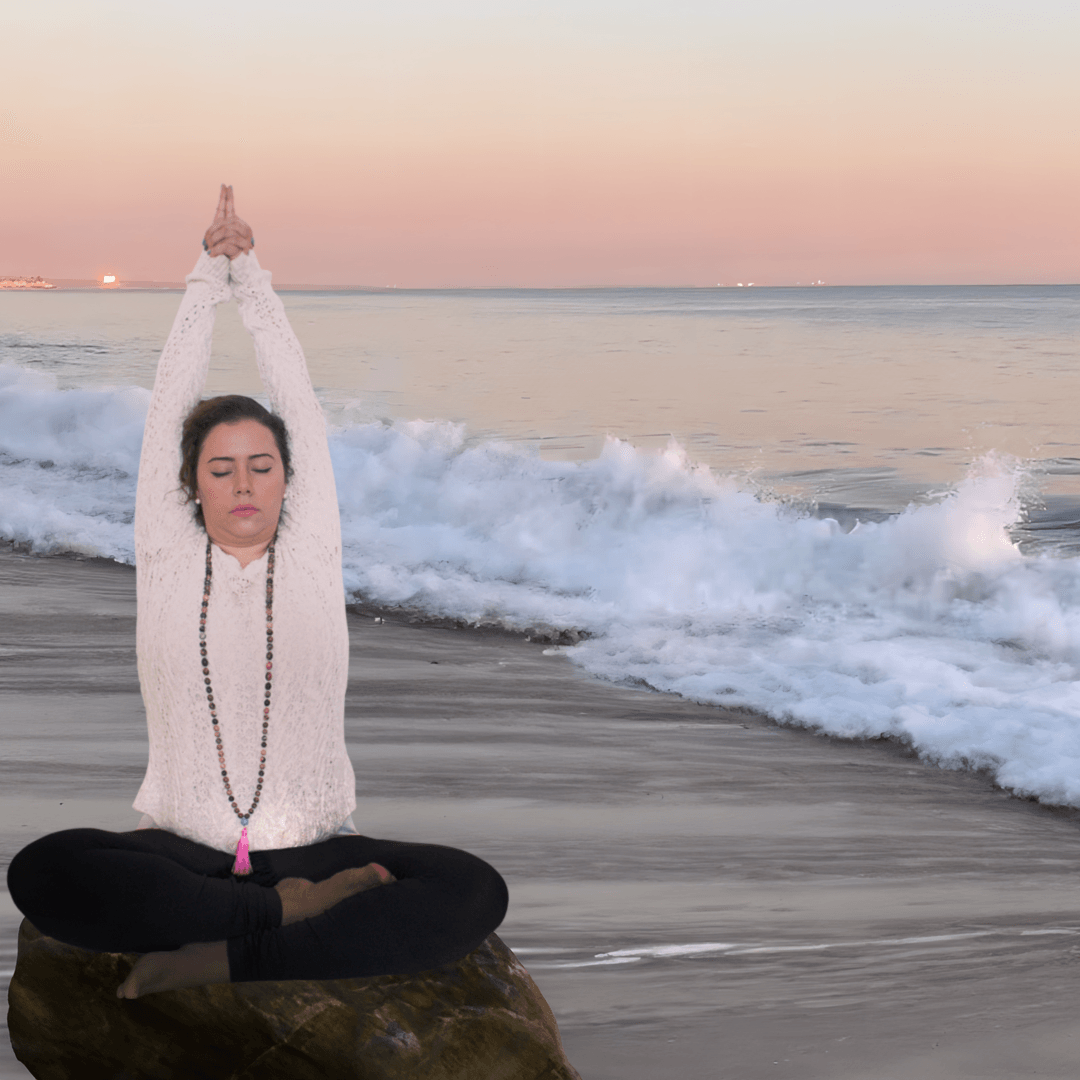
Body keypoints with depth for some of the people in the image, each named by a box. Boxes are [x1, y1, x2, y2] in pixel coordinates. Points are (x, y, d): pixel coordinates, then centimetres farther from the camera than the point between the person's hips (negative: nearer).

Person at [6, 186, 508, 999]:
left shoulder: (312, 557, 8)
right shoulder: (168, 558, 7)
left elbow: (300, 401, 7)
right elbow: (171, 404, 6)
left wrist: (252, 277, 11)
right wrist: (210, 272, 10)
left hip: (315, 847, 1)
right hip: (183, 851, 0)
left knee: (475, 892, -28)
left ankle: (221, 959, -31)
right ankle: (292, 912, -26)